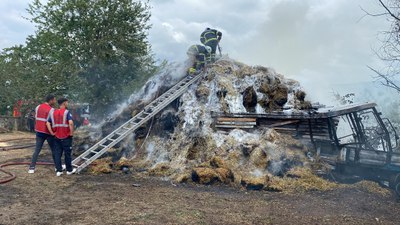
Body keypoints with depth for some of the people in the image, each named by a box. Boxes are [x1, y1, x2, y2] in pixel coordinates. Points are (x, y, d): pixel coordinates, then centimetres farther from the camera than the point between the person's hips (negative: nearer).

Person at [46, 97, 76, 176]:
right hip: (66, 137, -5)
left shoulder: (53, 113, 8)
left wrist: (52, 133, 6)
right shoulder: (67, 112, -12)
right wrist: (72, 133, -15)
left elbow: (48, 123, 5)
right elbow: (70, 123, -26)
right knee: (68, 153, 7)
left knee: (57, 153, 10)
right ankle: (69, 170, 18)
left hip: (57, 137, 5)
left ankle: (58, 171, 11)